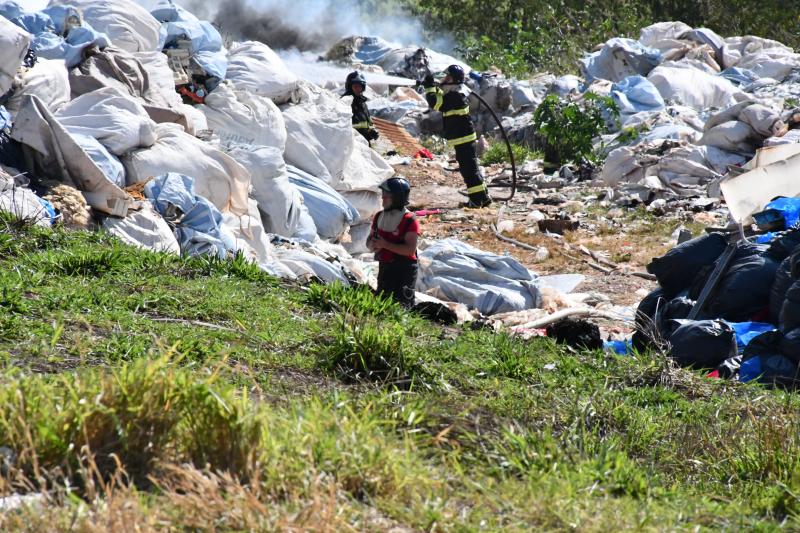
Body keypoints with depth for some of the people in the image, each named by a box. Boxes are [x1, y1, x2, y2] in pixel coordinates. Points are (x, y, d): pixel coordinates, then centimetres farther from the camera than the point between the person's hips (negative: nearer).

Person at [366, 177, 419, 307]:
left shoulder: (410, 220, -14)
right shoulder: (379, 217, 8)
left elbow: (410, 249, -22)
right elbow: (369, 240, 18)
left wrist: (385, 244, -23)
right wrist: (372, 245, -7)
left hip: (404, 269, -8)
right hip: (384, 267, 8)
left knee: (401, 306, -11)